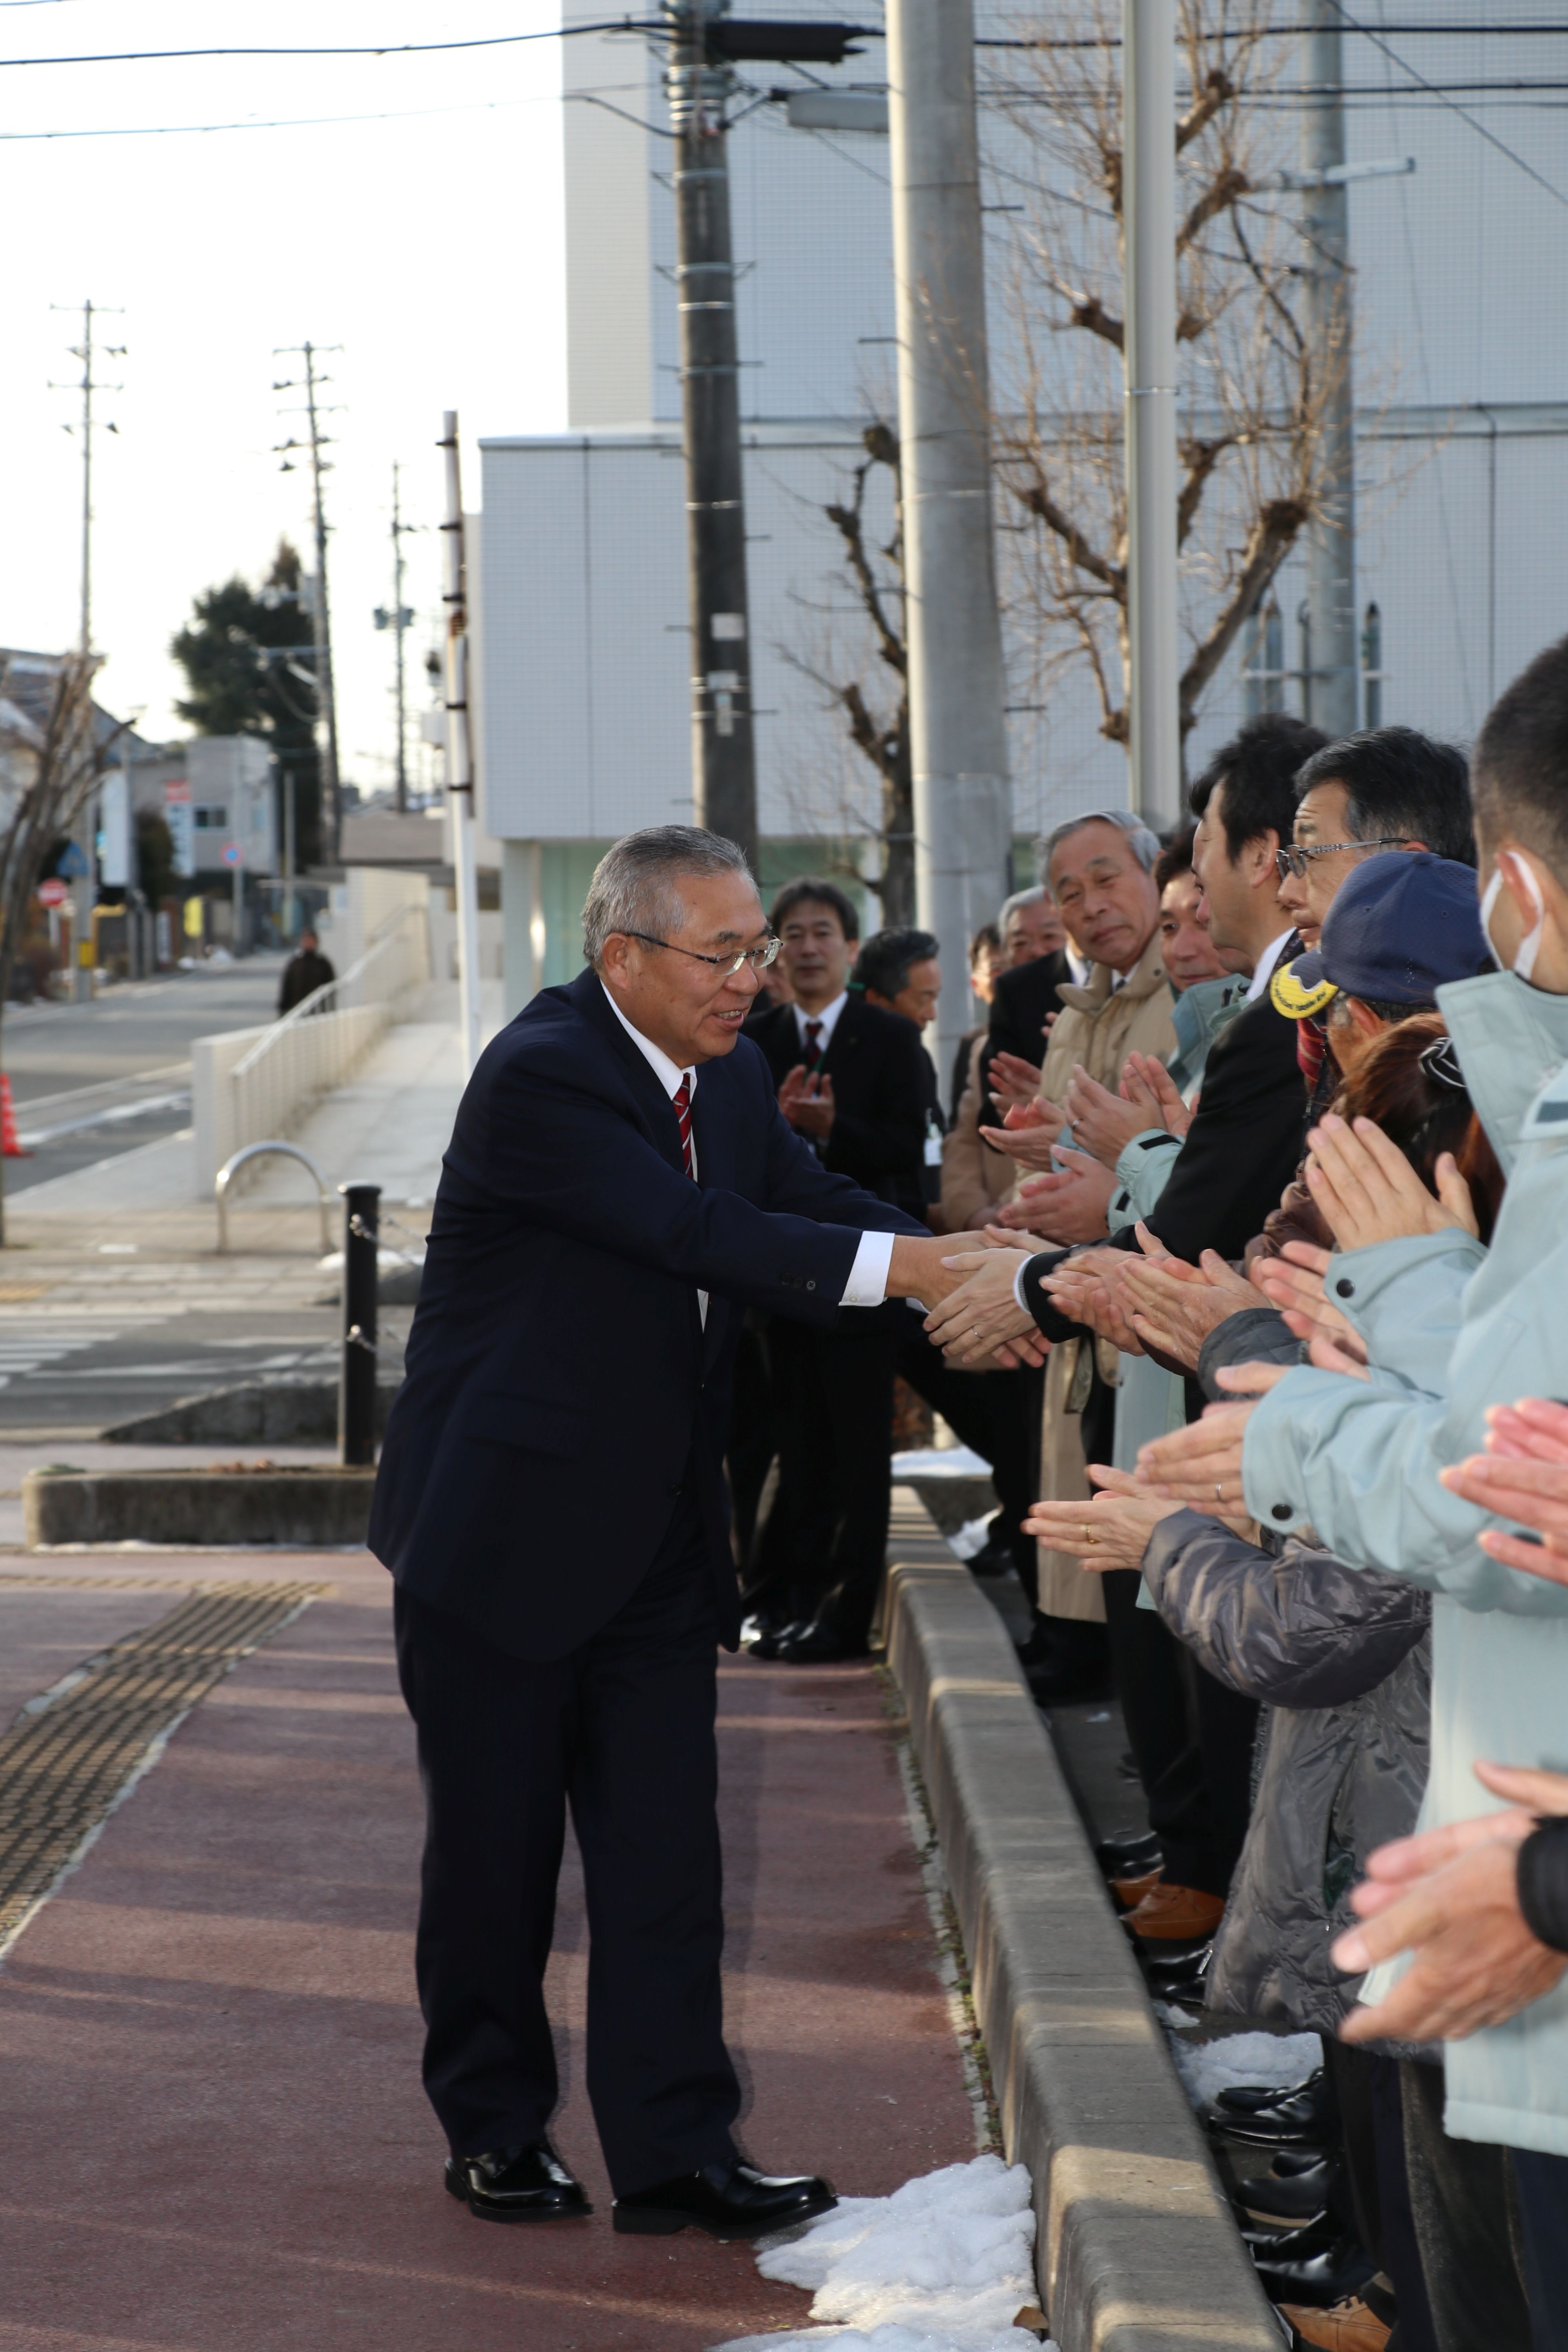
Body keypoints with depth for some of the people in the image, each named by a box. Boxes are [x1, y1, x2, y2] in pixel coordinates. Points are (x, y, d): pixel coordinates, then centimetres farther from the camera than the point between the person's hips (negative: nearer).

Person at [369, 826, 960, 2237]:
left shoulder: (729, 1076, 7)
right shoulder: (540, 1079, -21)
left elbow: (819, 1207, -2)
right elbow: (707, 1237, -30)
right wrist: (922, 1268, -35)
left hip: (657, 1536, 7)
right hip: (506, 1533, -7)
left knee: (666, 1851, 4)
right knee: (496, 1852, 7)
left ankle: (675, 2151, 8)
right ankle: (495, 2130, 23)